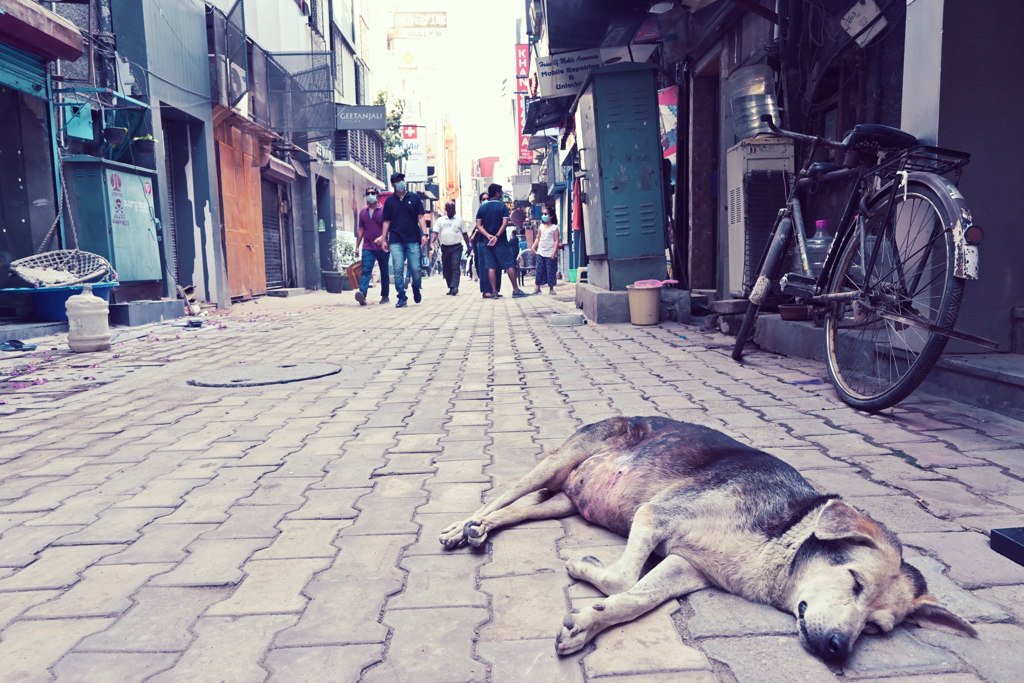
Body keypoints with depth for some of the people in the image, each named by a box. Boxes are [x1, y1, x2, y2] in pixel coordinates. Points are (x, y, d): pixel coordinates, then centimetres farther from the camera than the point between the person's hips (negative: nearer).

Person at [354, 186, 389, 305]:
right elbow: (360, 229, 16)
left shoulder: (383, 210, 2)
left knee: (384, 272, 8)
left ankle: (385, 296, 19)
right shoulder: (363, 212, 12)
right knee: (366, 270, -14)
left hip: (382, 248, -2)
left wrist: (385, 241, -19)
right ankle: (362, 293, -29)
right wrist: (357, 246, 13)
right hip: (368, 248, 2)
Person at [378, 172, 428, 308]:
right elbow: (386, 221, 12)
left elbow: (421, 217, 6)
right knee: (398, 269, -9)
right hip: (395, 240, 1)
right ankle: (402, 297, -2)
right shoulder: (389, 201, 10)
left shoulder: (414, 198, 8)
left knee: (415, 268, -3)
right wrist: (383, 239, 7)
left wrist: (424, 234, -5)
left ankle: (416, 290, 26)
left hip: (413, 239, 0)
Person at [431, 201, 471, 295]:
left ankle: (454, 287, -22)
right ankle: (451, 288, 15)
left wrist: (468, 247, 7)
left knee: (456, 267, -15)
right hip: (445, 247, 3)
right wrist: (432, 242, -15)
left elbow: (465, 234, 11)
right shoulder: (440, 220, 11)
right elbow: (435, 232, 4)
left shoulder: (459, 219, 9)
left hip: (456, 247, -2)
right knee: (446, 269, 5)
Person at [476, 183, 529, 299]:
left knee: (491, 267, 4)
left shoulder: (482, 208, 6)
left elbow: (478, 225, -1)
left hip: (487, 242, 4)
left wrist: (488, 236, -9)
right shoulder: (502, 206, -4)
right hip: (501, 242, -3)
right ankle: (516, 290, 3)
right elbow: (505, 223, -14)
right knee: (509, 265, 2)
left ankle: (494, 292, 2)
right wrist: (496, 236, -15)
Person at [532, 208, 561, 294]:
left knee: (550, 271, 1)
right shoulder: (541, 227, 12)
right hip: (540, 252, 4)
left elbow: (556, 241, -5)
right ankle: (537, 288, 5)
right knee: (539, 270, 1)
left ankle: (551, 288, 9)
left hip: (550, 254, -4)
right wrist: (533, 246, -1)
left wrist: (554, 252, -14)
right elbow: (538, 238, 14)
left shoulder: (554, 228, -1)